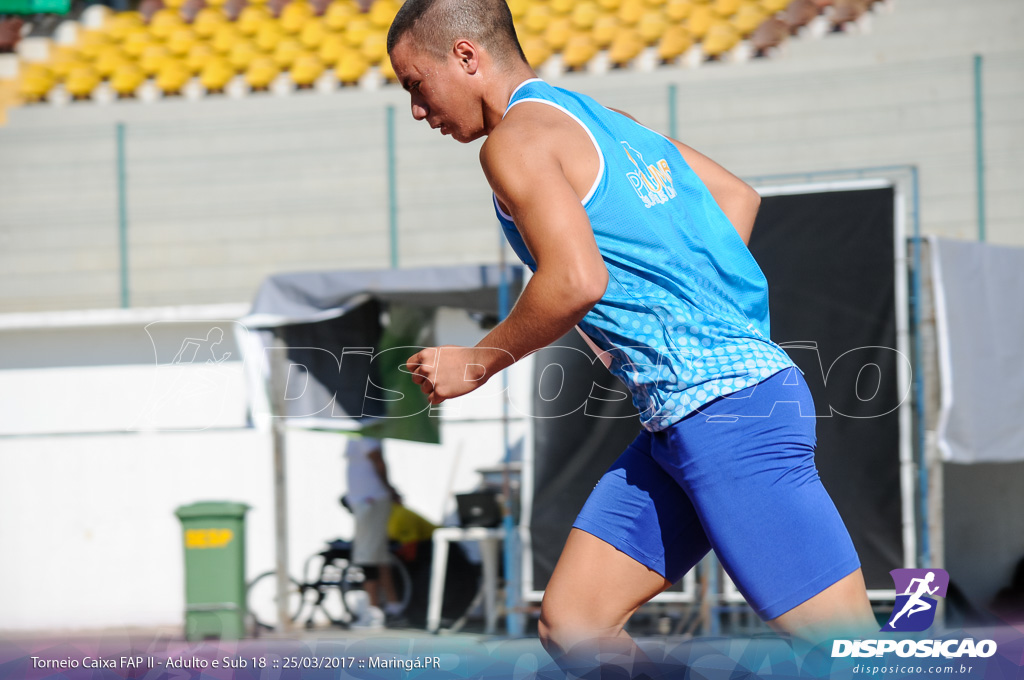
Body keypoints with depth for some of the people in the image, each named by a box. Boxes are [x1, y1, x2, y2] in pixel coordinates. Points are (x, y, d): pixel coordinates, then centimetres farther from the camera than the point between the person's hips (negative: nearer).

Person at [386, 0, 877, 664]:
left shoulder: (515, 141, -7)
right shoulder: (602, 119, 20)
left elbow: (577, 281, -20)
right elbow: (737, 198, 26)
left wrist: (476, 363, -6)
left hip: (726, 407, -10)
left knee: (852, 655, -11)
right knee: (570, 625, 8)